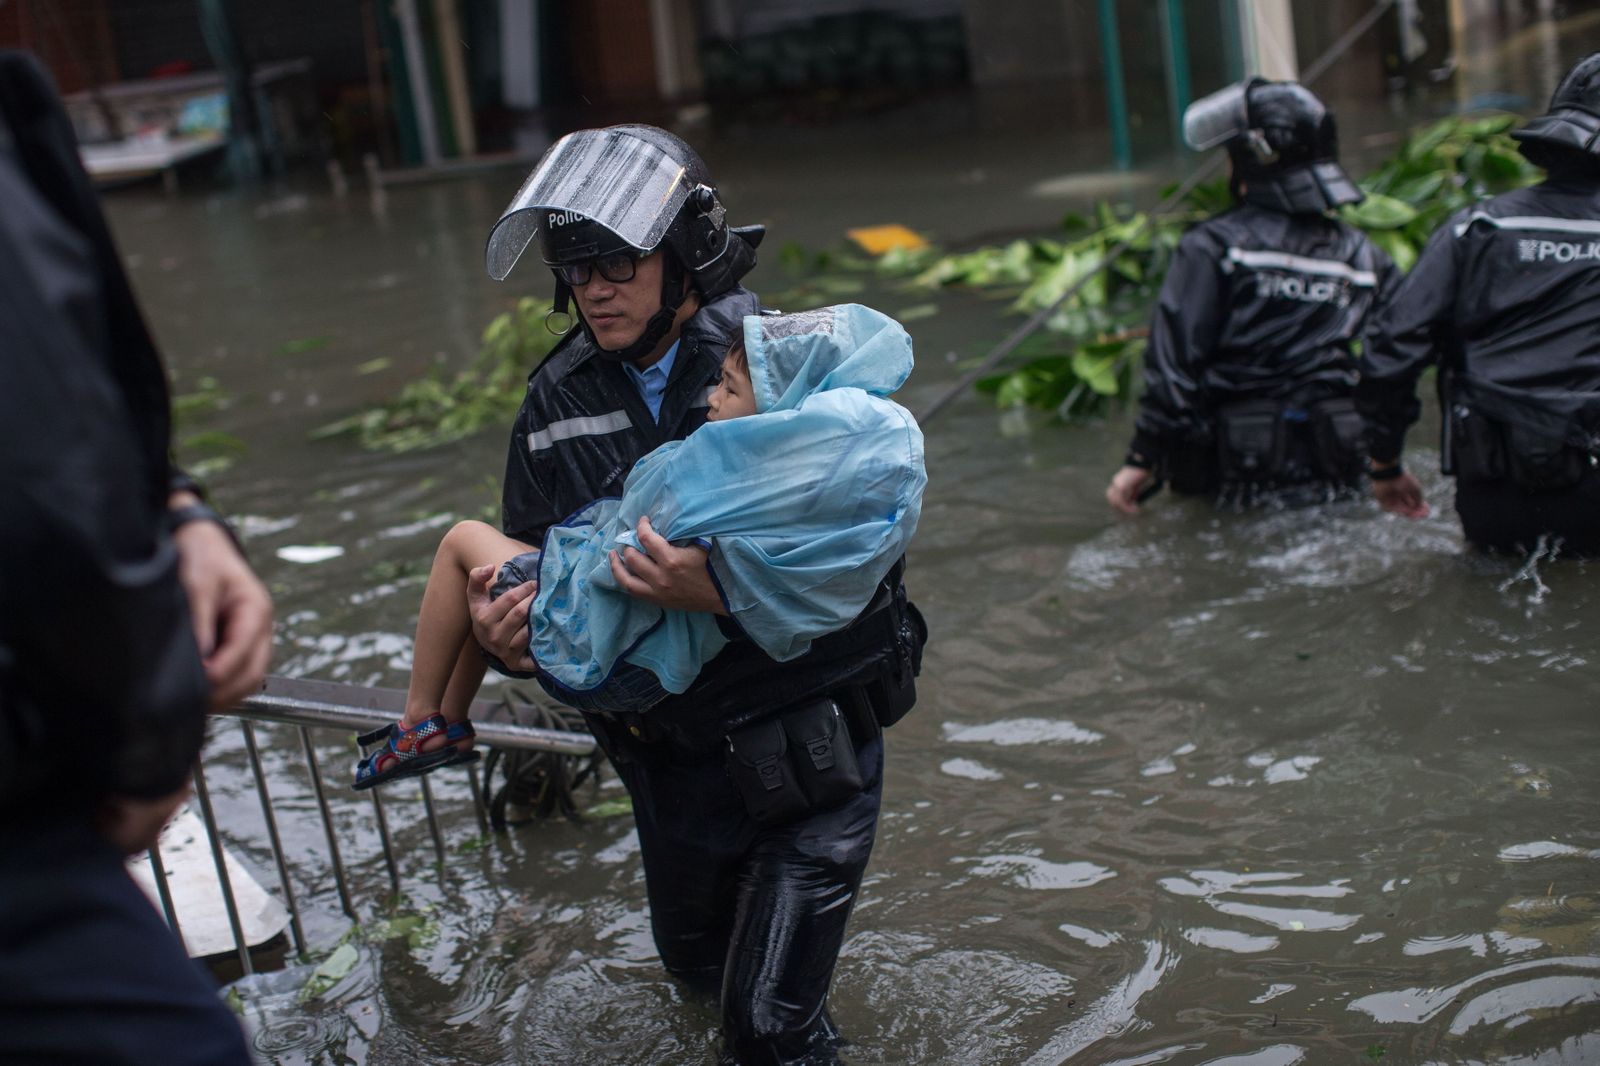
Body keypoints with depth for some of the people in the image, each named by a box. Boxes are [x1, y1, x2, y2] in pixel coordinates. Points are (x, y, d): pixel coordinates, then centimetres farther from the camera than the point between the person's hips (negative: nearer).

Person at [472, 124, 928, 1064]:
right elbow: (532, 562, 5)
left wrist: (719, 592, -41)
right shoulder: (560, 401, -3)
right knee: (696, 959, 28)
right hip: (675, 750, 6)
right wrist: (508, 636, -18)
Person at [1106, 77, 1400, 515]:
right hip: (1337, 473, 4)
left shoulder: (1211, 247, -2)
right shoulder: (1364, 256, 11)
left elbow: (1173, 361, -8)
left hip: (1238, 471, -4)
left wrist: (1142, 461, -5)